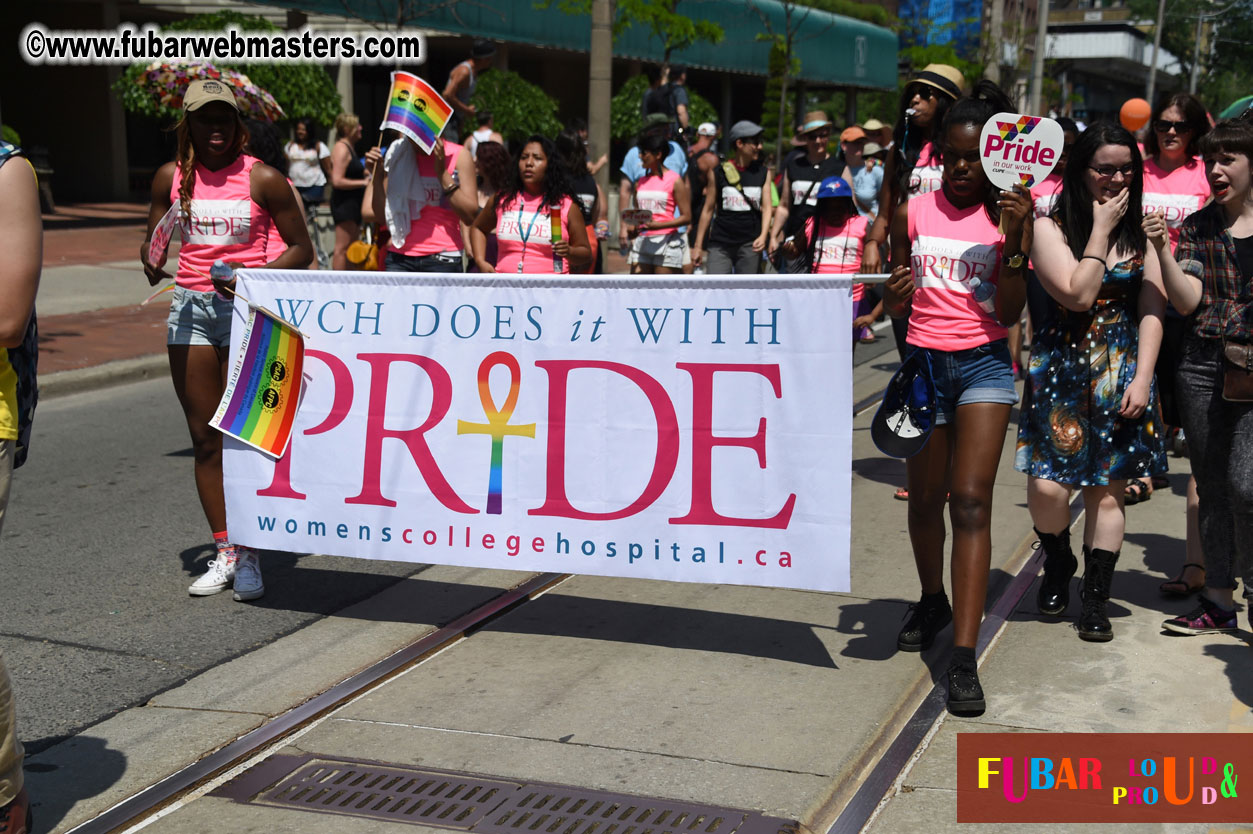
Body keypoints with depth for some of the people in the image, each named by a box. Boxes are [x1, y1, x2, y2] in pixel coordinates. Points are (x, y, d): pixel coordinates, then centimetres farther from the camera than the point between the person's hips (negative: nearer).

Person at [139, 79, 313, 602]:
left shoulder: (263, 179, -4)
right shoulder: (171, 177, 7)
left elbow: (301, 249, -1)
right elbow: (152, 242, 16)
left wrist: (254, 277, -18)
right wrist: (153, 263, -9)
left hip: (247, 308, -4)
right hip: (189, 305, 4)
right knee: (205, 439, 5)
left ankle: (248, 555, 3)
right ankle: (224, 552, 14)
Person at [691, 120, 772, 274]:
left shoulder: (764, 173, 7)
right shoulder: (717, 173, 3)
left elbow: (767, 207, 3)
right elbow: (708, 209, 7)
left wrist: (763, 236, -14)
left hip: (750, 244, 1)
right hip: (720, 244, -1)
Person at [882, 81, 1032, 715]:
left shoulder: (1010, 216, 1)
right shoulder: (913, 213, 5)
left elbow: (1010, 313, -5)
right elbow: (894, 305, 10)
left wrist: (1013, 241, -16)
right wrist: (894, 296, -13)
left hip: (984, 364, -2)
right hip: (923, 361, 2)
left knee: (971, 501, -12)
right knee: (925, 497, 12)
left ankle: (964, 657, -13)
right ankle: (933, 601, 40)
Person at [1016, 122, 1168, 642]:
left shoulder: (1141, 230, 7)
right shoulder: (1050, 227, -4)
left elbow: (1151, 310, 2)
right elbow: (1078, 295, -16)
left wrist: (1142, 379, -7)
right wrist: (1101, 230, -13)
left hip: (1122, 371, 3)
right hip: (1062, 367, -2)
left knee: (1107, 489, 4)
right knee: (1047, 485, -9)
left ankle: (1096, 600, 14)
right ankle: (1058, 565, 21)